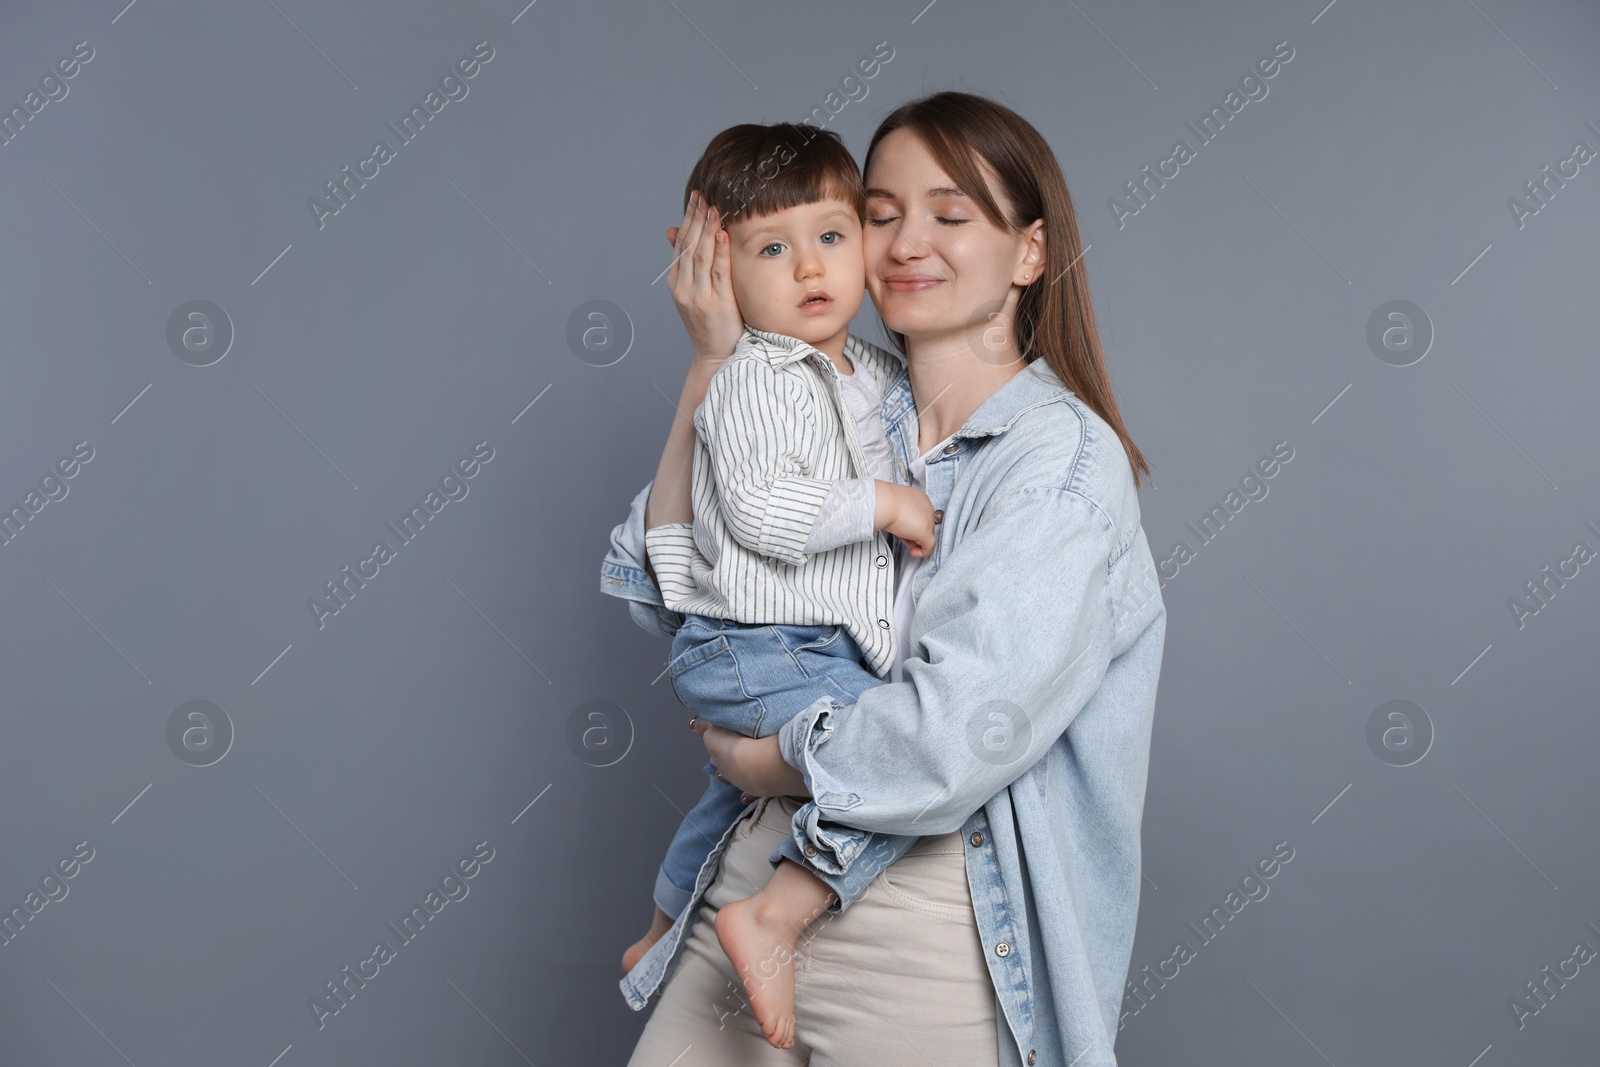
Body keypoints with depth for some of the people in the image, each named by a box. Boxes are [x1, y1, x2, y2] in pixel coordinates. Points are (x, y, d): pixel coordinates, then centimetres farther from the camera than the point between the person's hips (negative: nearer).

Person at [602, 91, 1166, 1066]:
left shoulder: (1063, 457, -12)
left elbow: (945, 748, -22)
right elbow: (667, 593, 6)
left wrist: (755, 758, -6)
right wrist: (712, 367, 0)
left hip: (934, 942, -5)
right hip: (760, 876, 5)